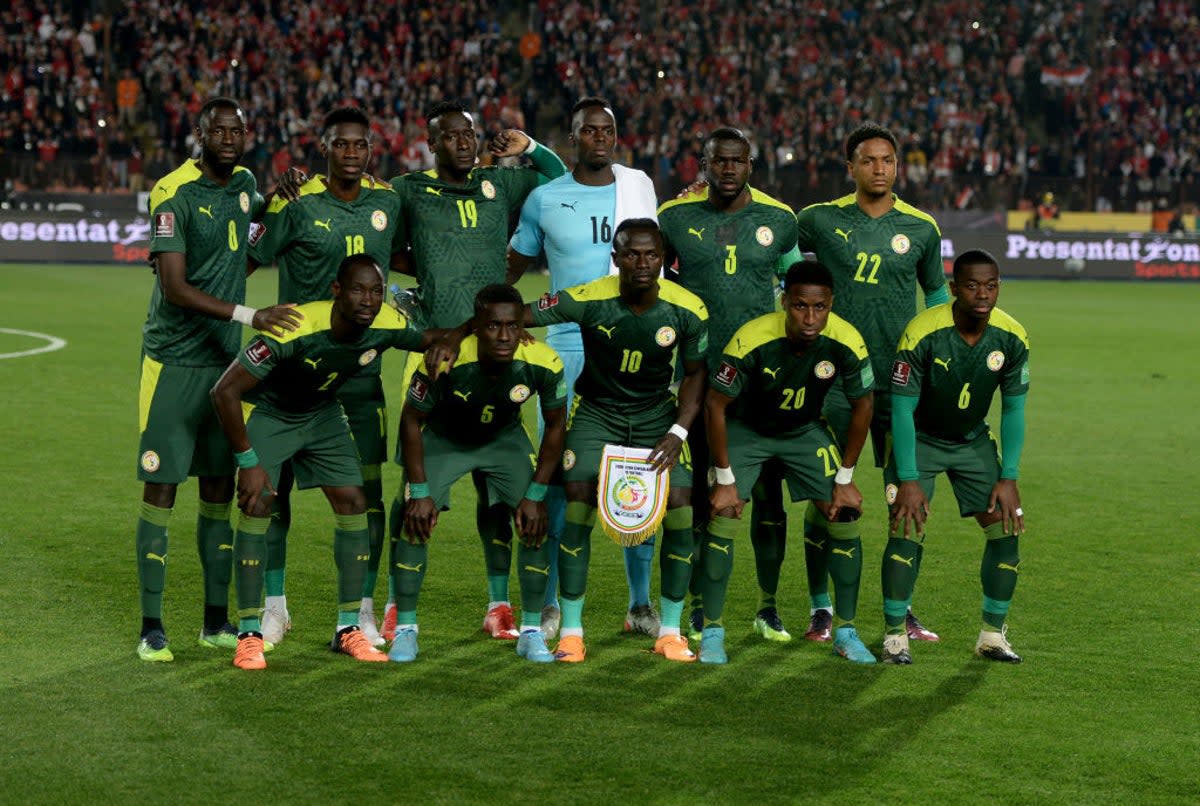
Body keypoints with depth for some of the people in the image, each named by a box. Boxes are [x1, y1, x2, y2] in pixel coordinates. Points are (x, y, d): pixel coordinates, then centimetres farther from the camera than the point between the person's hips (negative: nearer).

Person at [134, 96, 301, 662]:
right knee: (161, 487, -4)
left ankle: (216, 620, 18)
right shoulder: (175, 195, -13)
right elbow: (176, 290, -21)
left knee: (221, 486, 9)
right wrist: (250, 315, -28)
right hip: (173, 360, -6)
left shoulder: (244, 184, 8)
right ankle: (151, 626, 1)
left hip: (226, 358, 6)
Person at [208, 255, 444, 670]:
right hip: (266, 412, -5)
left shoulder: (388, 325, -22)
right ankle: (249, 633, -6)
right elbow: (225, 391, -32)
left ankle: (348, 629, 6)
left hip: (323, 412, 5)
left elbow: (430, 339, 2)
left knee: (353, 503, -4)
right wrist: (249, 462, -28)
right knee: (257, 507, -16)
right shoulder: (295, 330, -38)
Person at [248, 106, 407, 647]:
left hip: (361, 366, 3)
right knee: (274, 482, 2)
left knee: (367, 489, 2)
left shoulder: (387, 202, 6)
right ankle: (274, 604, 17)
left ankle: (363, 610, 13)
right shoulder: (296, 203, -7)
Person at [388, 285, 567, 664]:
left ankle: (531, 630, 4)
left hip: (504, 437, 2)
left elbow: (555, 425, -12)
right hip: (442, 437, -2)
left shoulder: (543, 363, -31)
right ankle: (405, 628, 2)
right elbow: (411, 421, -19)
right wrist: (420, 491, -19)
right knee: (414, 518, -14)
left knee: (535, 522, -10)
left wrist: (536, 495, -14)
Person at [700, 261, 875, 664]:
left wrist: (844, 479, -7)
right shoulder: (752, 339, -34)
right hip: (746, 429, -2)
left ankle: (846, 631, 7)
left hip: (806, 430, 2)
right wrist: (725, 479, -18)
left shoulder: (846, 342, -26)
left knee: (845, 517, -8)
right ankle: (712, 631, -3)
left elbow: (862, 406, -8)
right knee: (722, 517, -16)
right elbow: (715, 404, -21)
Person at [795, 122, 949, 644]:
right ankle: (821, 608, 10)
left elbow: (936, 293, 17)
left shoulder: (921, 228, 5)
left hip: (900, 380, 1)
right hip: (835, 379, -1)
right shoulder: (820, 220, 1)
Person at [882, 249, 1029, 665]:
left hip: (973, 440, 4)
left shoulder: (1012, 337, -16)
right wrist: (908, 480, -24)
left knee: (1007, 530, -6)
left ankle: (992, 635, 8)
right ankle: (895, 636, -7)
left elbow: (1013, 409, -5)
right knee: (907, 529, -19)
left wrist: (1008, 478, -10)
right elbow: (902, 408, -21)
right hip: (919, 439, -4)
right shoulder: (923, 334, -28)